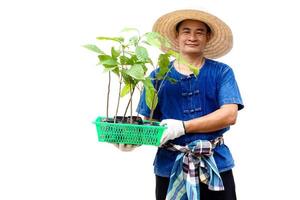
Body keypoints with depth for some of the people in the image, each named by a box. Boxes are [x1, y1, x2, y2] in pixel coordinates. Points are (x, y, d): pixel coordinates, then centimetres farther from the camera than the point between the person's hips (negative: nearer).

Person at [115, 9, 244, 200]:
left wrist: (183, 127, -21)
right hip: (170, 167, 1)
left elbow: (229, 115, -11)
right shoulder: (158, 75, 5)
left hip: (215, 166, -1)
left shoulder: (222, 72, 1)